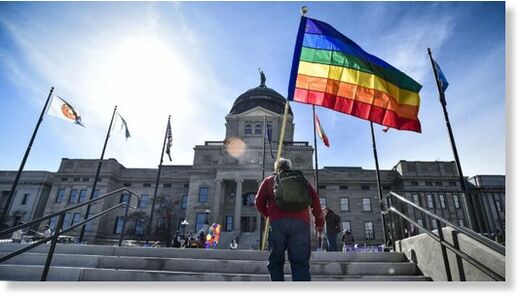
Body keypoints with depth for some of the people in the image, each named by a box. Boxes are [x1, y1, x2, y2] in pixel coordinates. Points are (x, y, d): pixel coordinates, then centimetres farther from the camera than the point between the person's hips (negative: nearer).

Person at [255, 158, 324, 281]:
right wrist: (319, 221, 18)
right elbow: (314, 199, 14)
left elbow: (259, 202, 15)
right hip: (301, 222, 1)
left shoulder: (269, 180, 21)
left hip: (277, 222, -1)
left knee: (276, 262, 9)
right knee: (300, 263, 1)